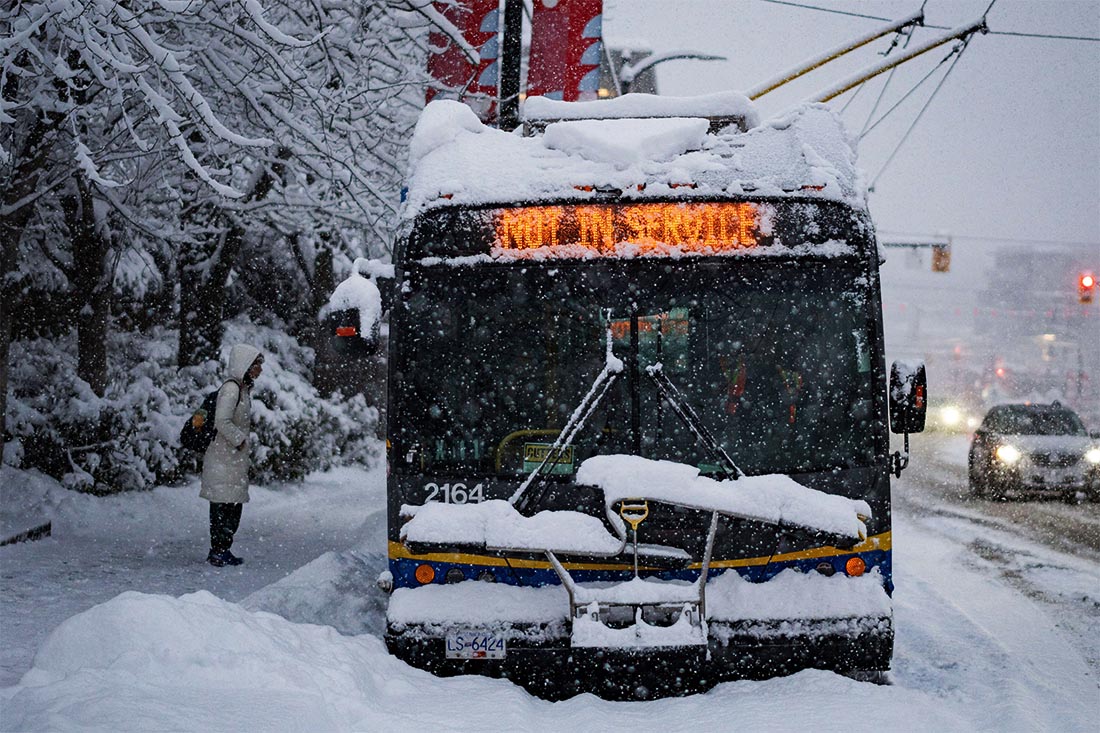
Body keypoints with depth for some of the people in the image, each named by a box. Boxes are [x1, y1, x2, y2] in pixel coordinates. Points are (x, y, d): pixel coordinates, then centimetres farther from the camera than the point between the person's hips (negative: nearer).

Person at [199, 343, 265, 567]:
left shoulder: (245, 389, 15)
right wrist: (239, 440, -13)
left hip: (236, 458, 10)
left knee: (235, 505, 11)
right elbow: (222, 421, -23)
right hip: (223, 458, -10)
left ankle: (223, 550, 16)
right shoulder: (231, 388, -15)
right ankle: (217, 551, -5)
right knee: (223, 506, -8)